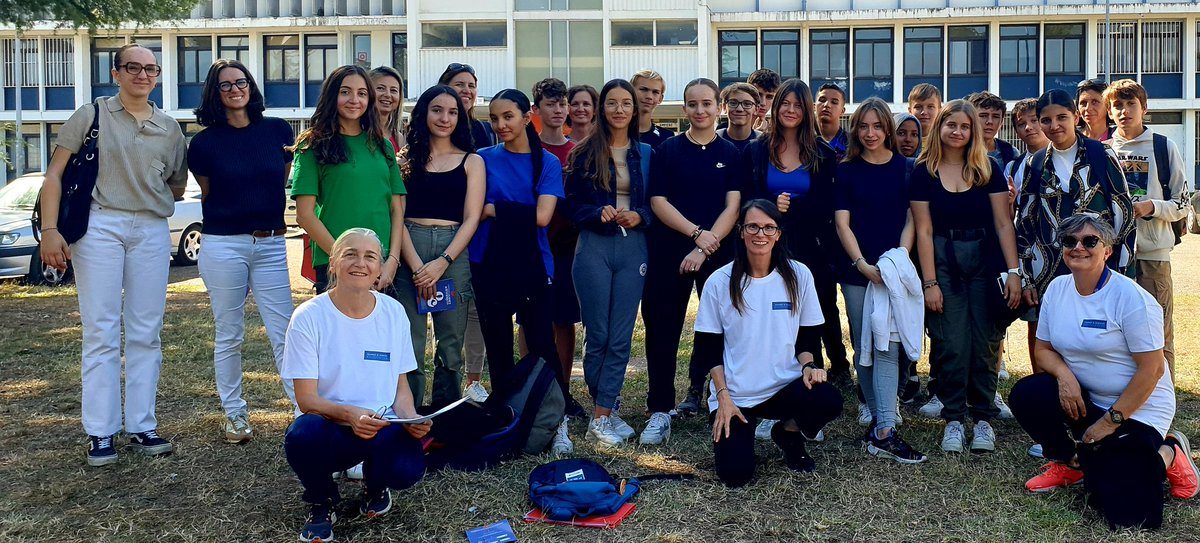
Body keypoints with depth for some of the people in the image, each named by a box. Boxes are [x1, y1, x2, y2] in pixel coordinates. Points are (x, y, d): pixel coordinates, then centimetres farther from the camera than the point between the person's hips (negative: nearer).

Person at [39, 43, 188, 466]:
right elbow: (55, 175, 0)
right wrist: (50, 230, -10)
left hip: (152, 232, 3)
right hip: (99, 227, -3)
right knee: (101, 333, -2)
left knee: (146, 334, 6)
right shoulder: (91, 116, 4)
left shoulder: (169, 129, 13)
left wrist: (148, 200, 3)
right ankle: (100, 434, 4)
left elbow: (178, 188, 20)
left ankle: (142, 426, 14)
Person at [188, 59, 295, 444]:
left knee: (284, 333, -1)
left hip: (272, 245, 1)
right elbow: (208, 195, 15)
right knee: (229, 336, 7)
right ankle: (234, 414, 20)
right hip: (224, 246, -1)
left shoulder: (277, 130, 4)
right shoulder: (205, 142, 2)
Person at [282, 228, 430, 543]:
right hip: (328, 428, -1)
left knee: (407, 470, -30)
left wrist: (410, 418, -15)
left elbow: (401, 386, 6)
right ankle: (322, 502, 0)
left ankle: (374, 486, 12)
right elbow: (306, 399, -12)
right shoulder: (309, 317, -10)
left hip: (381, 428, 2)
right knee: (302, 434, -37)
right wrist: (349, 414, -31)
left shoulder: (393, 313, -1)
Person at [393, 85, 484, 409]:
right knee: (409, 345, -4)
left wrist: (442, 263, -10)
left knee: (450, 345, 4)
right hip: (408, 252, 0)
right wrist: (416, 266, -11)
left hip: (454, 251, 1)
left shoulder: (471, 161, 11)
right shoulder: (406, 159, 10)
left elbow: (471, 219, 3)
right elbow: (396, 216, 2)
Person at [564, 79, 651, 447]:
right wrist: (600, 213, -16)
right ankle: (607, 409, 15)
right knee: (597, 335, 0)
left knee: (621, 337, 0)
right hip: (594, 247, -2)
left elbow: (655, 203, 10)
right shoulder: (585, 154, 3)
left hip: (633, 248, 2)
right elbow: (572, 205, 2)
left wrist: (639, 216, -10)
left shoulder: (646, 154, 9)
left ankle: (601, 417, 6)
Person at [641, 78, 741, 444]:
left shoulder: (731, 153, 6)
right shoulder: (667, 150, 5)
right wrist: (696, 232, -14)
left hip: (718, 252, 1)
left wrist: (705, 249, -14)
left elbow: (733, 207, -2)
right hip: (669, 252, 0)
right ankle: (659, 411, 5)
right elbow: (658, 201, -2)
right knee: (662, 328, -1)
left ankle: (699, 392, 23)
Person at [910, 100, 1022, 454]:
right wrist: (929, 282, -7)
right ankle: (953, 418, 9)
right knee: (951, 344, -3)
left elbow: (1003, 222, 2)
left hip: (985, 260, 1)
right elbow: (924, 230, -2)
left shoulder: (988, 170, 4)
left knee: (985, 342, 3)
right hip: (943, 261, -1)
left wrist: (1013, 271, -7)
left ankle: (983, 417, 15)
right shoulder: (924, 172, 1)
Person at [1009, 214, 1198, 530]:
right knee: (1025, 394, -23)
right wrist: (1064, 375, -17)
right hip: (1085, 400, 6)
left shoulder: (1130, 298, -18)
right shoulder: (1057, 289, -1)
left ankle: (1169, 454, 15)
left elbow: (1152, 370, -18)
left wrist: (1110, 421, -16)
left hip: (1137, 407, -5)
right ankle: (1070, 463, 5)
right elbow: (1044, 348, 6)